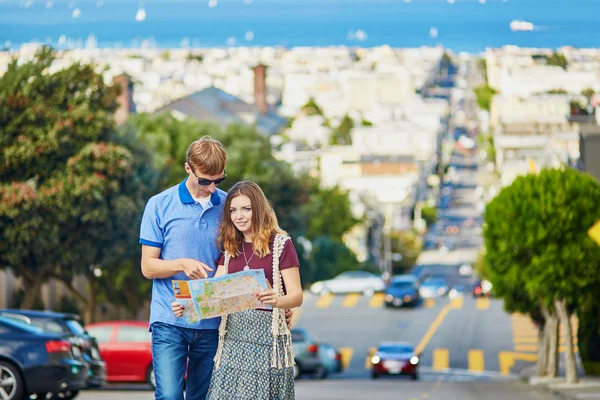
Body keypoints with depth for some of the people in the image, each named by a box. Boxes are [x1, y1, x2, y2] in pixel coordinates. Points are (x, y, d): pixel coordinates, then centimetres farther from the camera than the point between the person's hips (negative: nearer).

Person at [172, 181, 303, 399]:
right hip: (233, 335, 5)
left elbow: (296, 296, -8)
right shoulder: (230, 248, 14)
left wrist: (276, 300, -30)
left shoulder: (280, 244, -3)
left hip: (267, 334, -5)